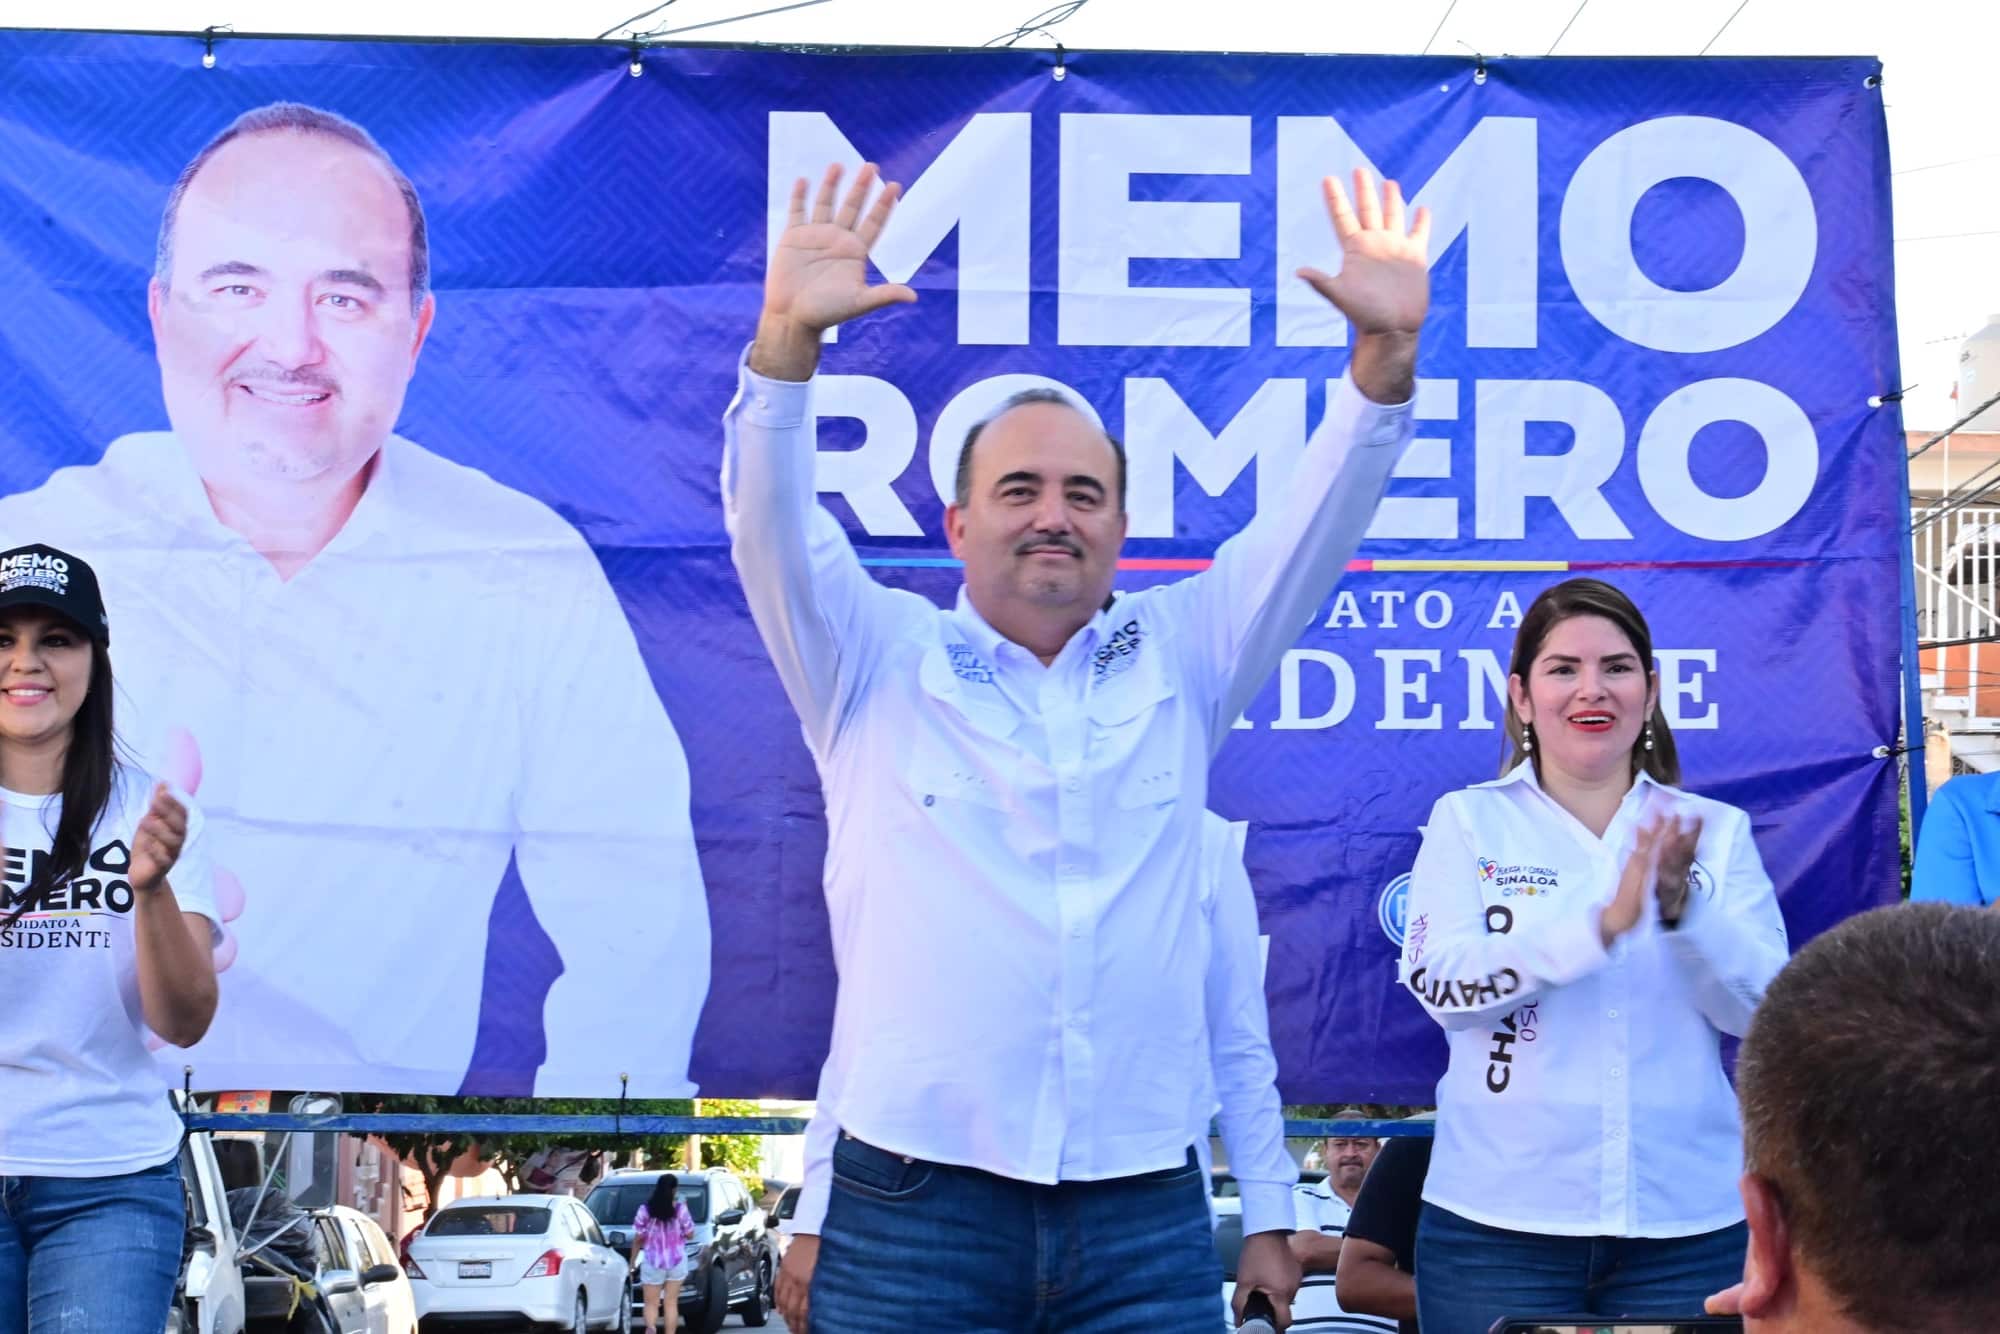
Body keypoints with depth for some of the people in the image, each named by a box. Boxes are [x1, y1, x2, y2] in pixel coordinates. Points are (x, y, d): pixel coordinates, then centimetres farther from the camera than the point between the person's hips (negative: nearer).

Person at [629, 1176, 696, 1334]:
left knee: (651, 1303, 5)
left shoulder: (645, 1210, -6)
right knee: (671, 1303, 8)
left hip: (652, 1262, 0)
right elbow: (689, 1235, -1)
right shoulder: (680, 1209, -7)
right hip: (676, 1262, 0)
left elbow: (638, 1238, -3)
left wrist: (632, 1261, 8)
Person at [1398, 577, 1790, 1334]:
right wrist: (1600, 923, -24)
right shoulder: (1468, 823, 3)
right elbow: (1437, 984, -12)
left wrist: (1682, 910, -20)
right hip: (1499, 1219, -1)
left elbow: (1767, 1010, -2)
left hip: (1691, 1222, 2)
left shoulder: (1718, 832, 7)